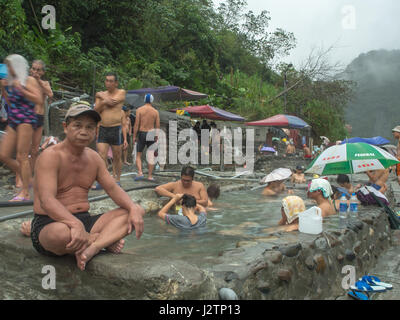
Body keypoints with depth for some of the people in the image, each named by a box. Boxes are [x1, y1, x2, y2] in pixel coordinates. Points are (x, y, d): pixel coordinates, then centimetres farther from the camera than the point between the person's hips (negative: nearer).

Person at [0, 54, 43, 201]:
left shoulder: (29, 80, -2)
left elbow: (39, 100, -13)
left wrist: (21, 89, -17)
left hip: (26, 119, -8)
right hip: (13, 121, 8)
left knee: (22, 157, -7)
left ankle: (25, 193, -1)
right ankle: (27, 179, 22)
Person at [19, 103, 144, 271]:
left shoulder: (93, 158, 10)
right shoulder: (50, 156, -13)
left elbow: (113, 188, 5)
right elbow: (46, 200, -26)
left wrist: (133, 208, -16)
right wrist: (75, 224, -43)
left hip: (85, 220, 6)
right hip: (49, 223, -6)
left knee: (137, 212, -9)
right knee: (61, 232, -43)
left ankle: (93, 248, -30)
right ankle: (106, 239, -11)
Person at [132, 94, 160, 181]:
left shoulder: (139, 110, -2)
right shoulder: (156, 111, 3)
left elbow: (136, 124, -7)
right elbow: (157, 126, 1)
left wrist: (134, 136, -3)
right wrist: (156, 137, 11)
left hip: (142, 133, -1)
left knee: (138, 155, 9)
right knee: (151, 155, 5)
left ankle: (140, 173, -7)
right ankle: (150, 176, 6)